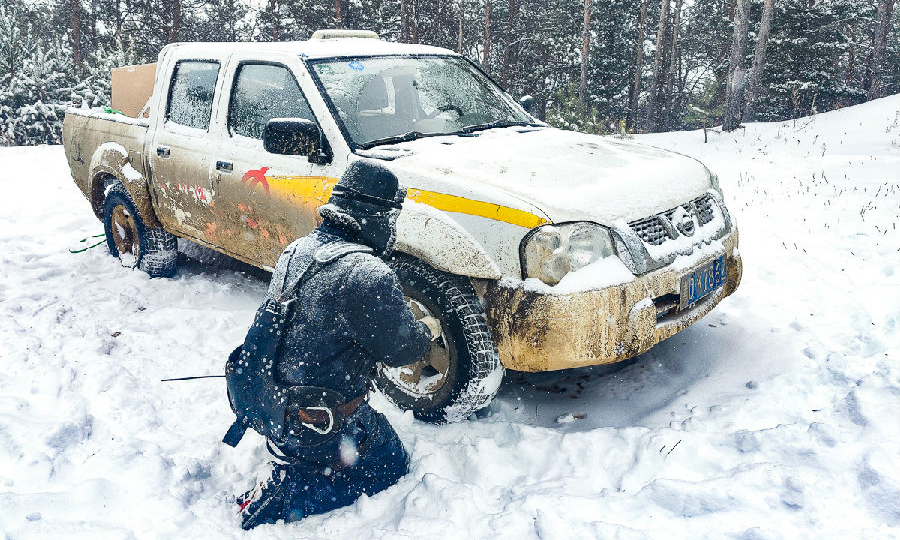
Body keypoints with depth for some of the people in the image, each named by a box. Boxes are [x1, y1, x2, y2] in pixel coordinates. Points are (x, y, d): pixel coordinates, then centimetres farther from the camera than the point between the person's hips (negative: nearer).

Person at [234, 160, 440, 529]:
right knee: (392, 470, 11)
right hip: (322, 424, -9)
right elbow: (401, 348, -14)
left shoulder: (297, 250, 1)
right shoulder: (366, 274, -27)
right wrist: (428, 331, 7)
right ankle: (281, 498, 0)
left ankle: (289, 468, 14)